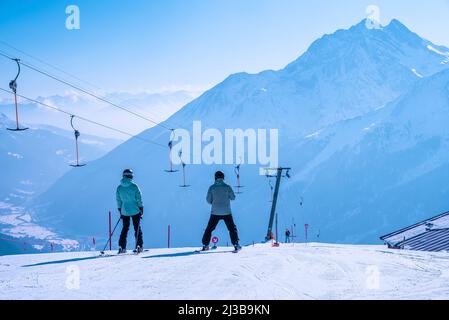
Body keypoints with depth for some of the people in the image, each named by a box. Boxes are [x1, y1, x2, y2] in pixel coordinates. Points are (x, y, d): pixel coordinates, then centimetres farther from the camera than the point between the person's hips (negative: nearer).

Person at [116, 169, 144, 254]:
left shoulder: (119, 188, 0)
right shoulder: (134, 186, -10)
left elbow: (118, 200, 6)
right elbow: (139, 199, -8)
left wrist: (120, 211, 16)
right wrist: (141, 209, 1)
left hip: (124, 212, 3)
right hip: (135, 211, -3)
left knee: (125, 228, 13)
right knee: (137, 228, 7)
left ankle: (122, 247, 6)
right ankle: (139, 246, 3)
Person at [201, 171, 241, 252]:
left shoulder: (212, 187, -4)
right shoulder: (227, 187, -6)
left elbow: (208, 200, 0)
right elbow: (233, 197, 2)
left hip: (215, 212, 1)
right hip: (226, 212, -1)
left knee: (209, 229, 12)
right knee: (232, 228, 11)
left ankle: (205, 245, 9)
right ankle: (236, 245, 5)